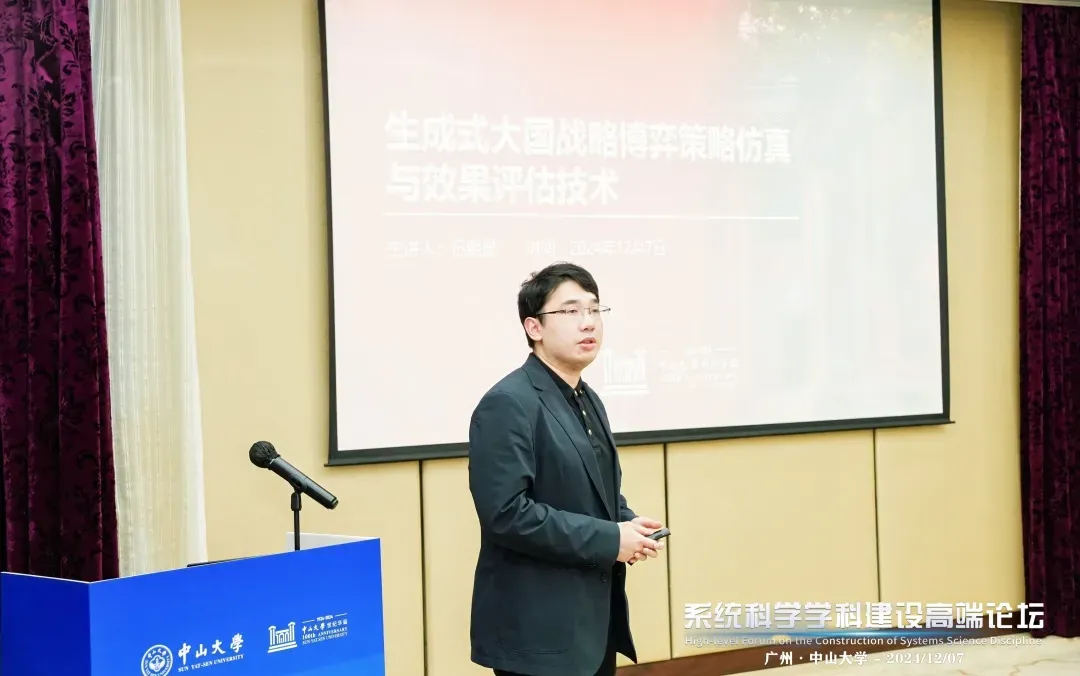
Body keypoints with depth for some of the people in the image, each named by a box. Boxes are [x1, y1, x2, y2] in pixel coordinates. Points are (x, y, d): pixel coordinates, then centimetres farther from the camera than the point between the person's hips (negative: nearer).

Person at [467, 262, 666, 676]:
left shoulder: (588, 401, 15)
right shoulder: (509, 404, -15)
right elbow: (506, 513, -23)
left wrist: (627, 525, 1)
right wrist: (608, 539, -20)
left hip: (593, 619, 9)